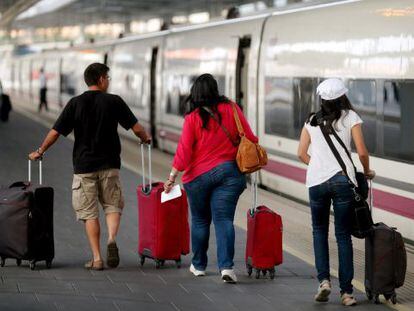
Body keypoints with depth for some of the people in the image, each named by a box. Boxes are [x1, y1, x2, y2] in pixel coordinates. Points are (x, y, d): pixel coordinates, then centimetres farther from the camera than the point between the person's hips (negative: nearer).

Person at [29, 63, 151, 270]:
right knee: (112, 206, 14)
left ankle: (97, 259, 2)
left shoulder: (75, 103, -2)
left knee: (89, 213, 6)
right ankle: (112, 238, -15)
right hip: (109, 165, 0)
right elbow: (137, 129, -2)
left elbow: (55, 132, -2)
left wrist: (40, 151, 13)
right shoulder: (114, 101, -3)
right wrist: (145, 139, 21)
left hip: (83, 166, 0)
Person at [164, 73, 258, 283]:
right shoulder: (231, 109, -1)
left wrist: (172, 177, -6)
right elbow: (249, 138, 3)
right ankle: (226, 266, -16)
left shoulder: (192, 118, -8)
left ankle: (198, 266, 25)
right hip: (229, 172, 1)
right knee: (224, 219, -2)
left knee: (200, 220, 14)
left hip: (199, 175, -1)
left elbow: (184, 151, -11)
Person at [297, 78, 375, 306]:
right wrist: (367, 172, 14)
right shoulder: (350, 117, 3)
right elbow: (362, 152, -2)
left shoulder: (312, 120, 10)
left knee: (319, 230, 17)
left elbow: (302, 153, 8)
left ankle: (323, 280, 1)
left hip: (316, 181, 2)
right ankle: (346, 291, 4)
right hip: (343, 180, -1)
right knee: (343, 235, 4)